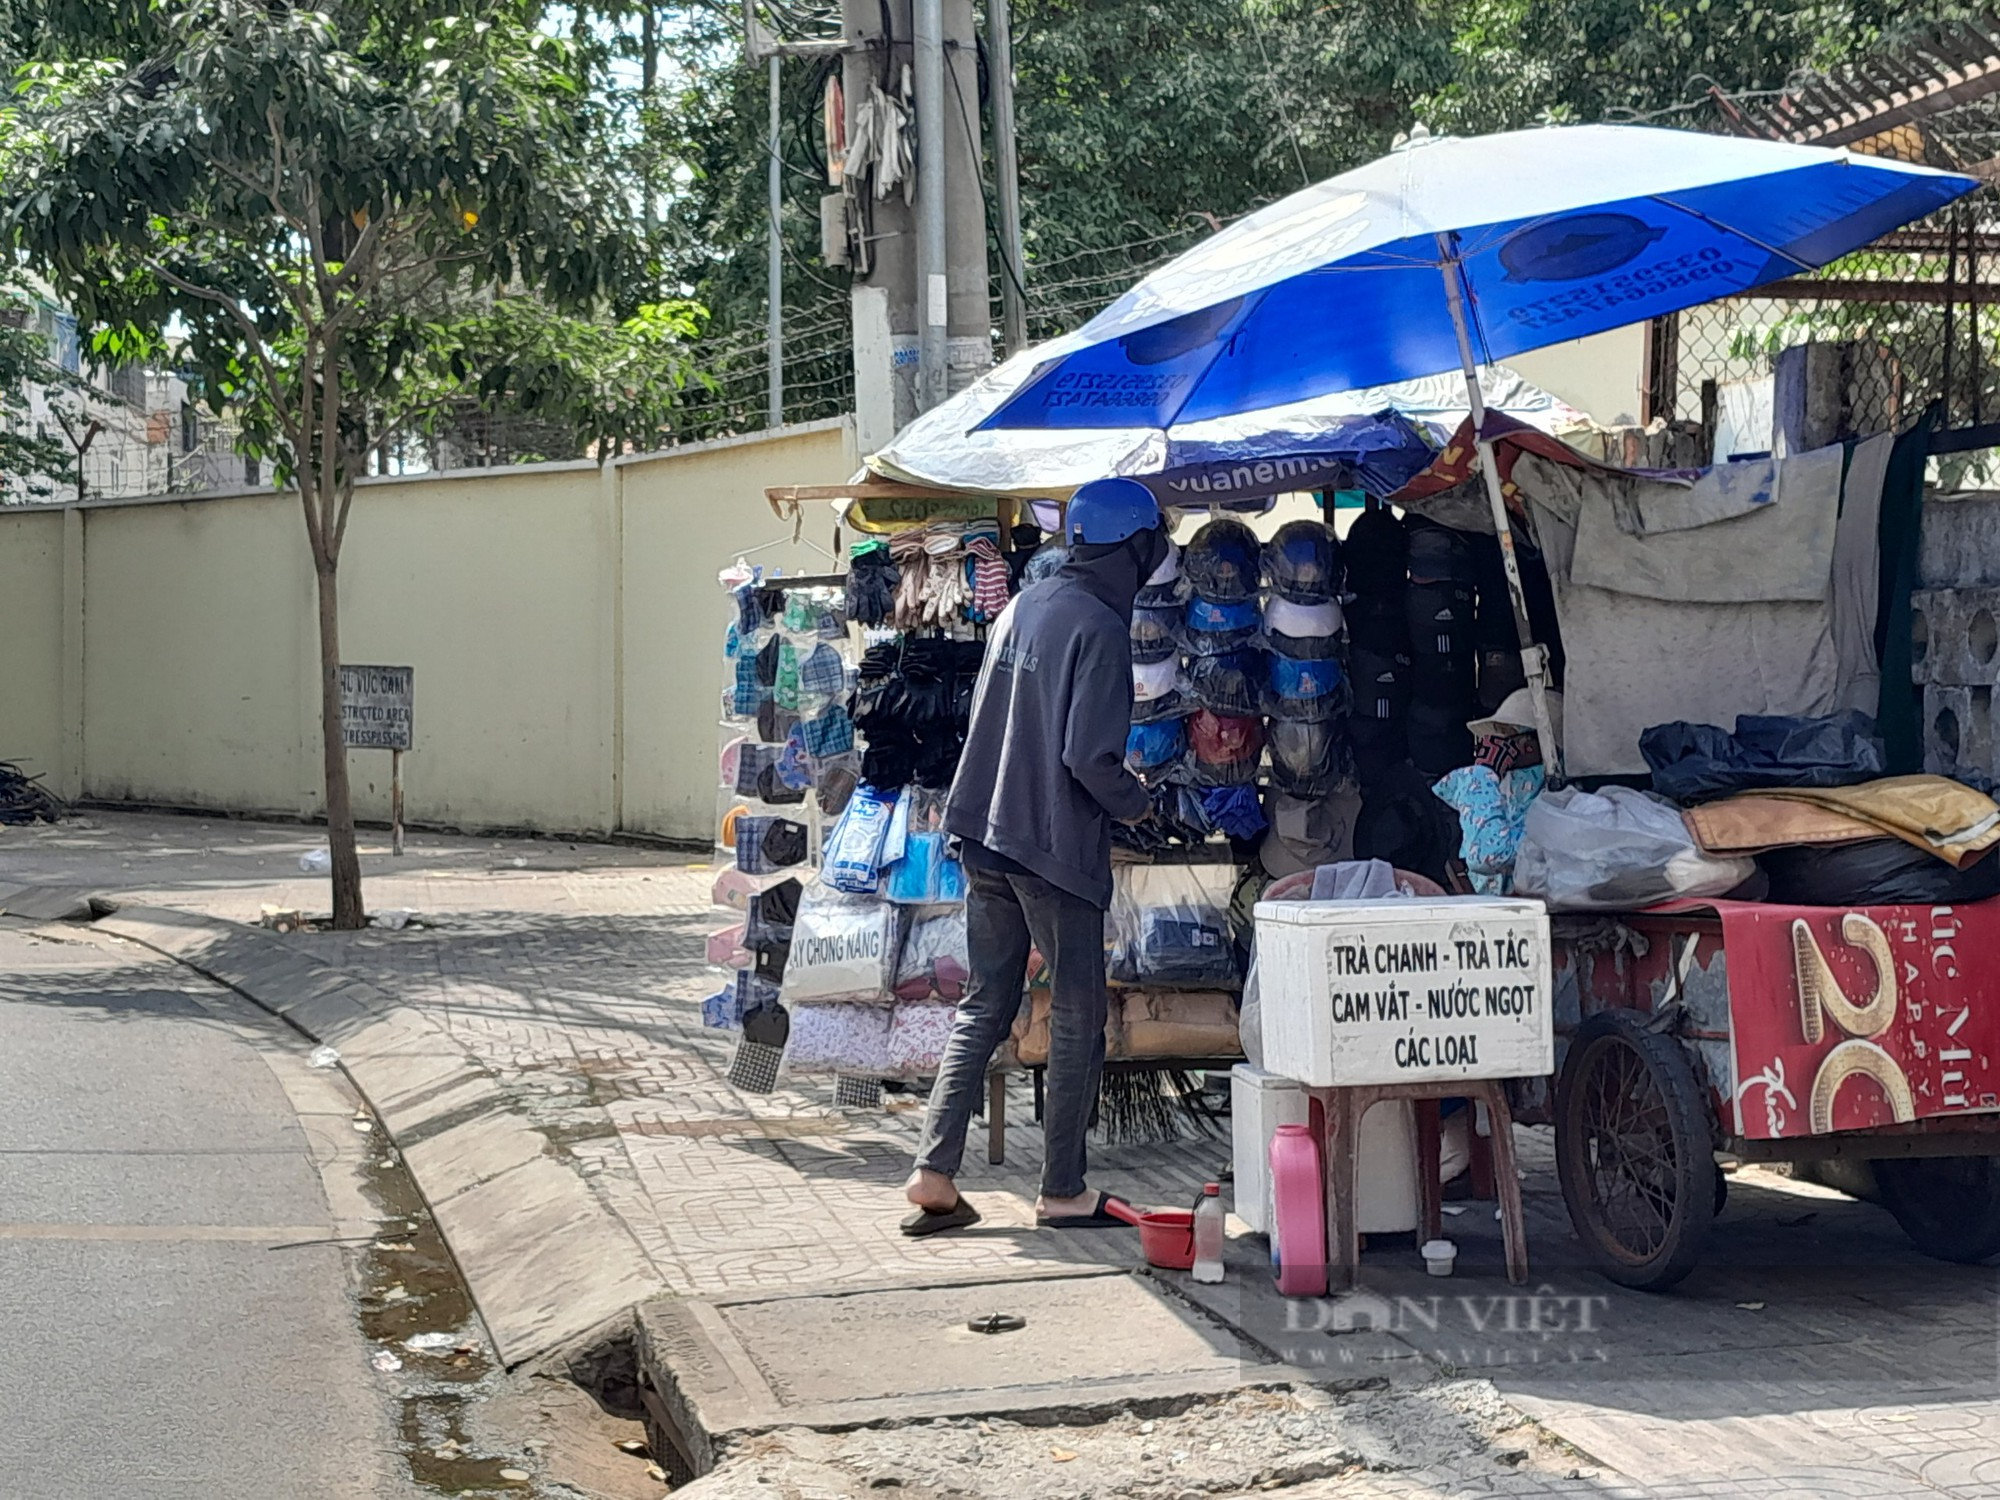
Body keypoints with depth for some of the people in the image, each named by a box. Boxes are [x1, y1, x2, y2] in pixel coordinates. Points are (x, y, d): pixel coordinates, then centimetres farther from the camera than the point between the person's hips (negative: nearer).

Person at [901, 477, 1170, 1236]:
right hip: (1056, 848, -7)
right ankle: (1062, 1190, 12)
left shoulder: (1021, 607, 10)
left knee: (983, 1008, 13)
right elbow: (1089, 756, -20)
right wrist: (1135, 803, -3)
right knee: (1077, 1022, 5)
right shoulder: (1098, 627, -15)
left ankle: (932, 1175, 8)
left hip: (986, 839, 8)